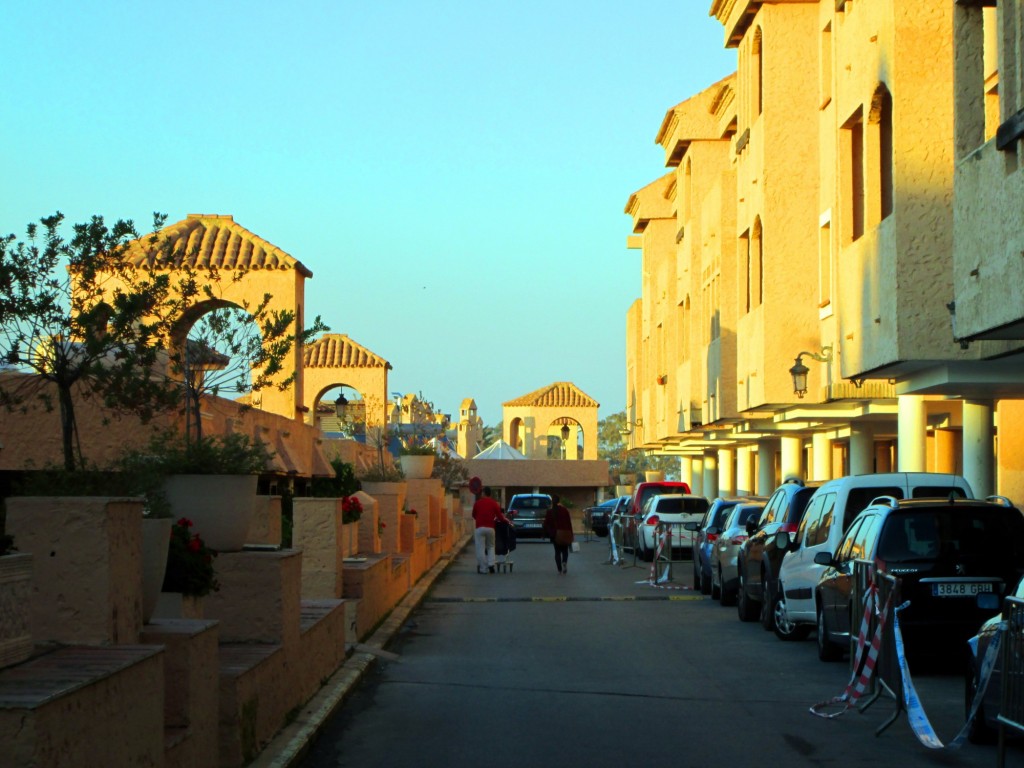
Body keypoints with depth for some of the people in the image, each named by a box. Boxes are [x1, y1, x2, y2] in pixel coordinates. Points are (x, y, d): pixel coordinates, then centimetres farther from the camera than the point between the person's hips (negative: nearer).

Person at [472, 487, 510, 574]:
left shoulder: (478, 503, 5)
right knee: (491, 547, 15)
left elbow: (474, 515, 17)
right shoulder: (494, 503, 4)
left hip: (480, 528, -1)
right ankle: (491, 565, -1)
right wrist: (506, 521, 20)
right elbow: (499, 517, 2)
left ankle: (481, 568, 0)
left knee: (480, 548, 1)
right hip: (490, 528, 1)